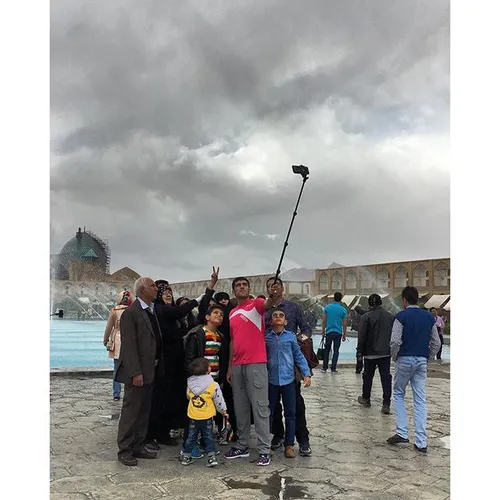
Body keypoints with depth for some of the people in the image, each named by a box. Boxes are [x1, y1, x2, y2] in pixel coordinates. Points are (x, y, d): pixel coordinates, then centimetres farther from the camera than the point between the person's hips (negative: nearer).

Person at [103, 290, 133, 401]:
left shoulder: (114, 311, -3)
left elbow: (108, 327, 2)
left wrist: (105, 341, 16)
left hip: (117, 342, 1)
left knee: (117, 368, 10)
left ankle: (116, 394, 13)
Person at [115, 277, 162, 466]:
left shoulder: (151, 311, 11)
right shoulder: (130, 313, -14)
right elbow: (129, 345, -18)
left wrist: (157, 367, 9)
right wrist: (136, 372, -21)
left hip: (150, 371, 8)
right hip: (137, 372, -8)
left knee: (144, 411, 15)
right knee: (131, 411, 2)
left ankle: (138, 446, 26)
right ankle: (124, 450, 13)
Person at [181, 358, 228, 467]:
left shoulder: (190, 384, 0)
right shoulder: (213, 385, -12)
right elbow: (219, 400, -5)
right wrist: (223, 411, 12)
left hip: (193, 417, 3)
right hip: (207, 417, -3)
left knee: (191, 437, 16)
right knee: (208, 437, 10)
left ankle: (186, 456, 22)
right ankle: (212, 457, 6)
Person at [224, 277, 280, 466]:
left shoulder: (256, 304, -3)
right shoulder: (232, 313, 16)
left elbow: (267, 305, -28)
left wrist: (272, 297, -51)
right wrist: (229, 366, 17)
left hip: (256, 363, -7)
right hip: (237, 365, 7)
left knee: (260, 407, -2)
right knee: (240, 407, 14)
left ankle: (264, 450, 5)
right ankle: (242, 446, 25)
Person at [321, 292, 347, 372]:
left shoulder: (327, 307, -1)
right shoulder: (343, 310, -4)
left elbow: (324, 321, 1)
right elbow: (344, 324, -2)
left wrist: (323, 331, 11)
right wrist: (344, 335, 8)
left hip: (329, 332, 1)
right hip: (338, 333, -1)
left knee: (327, 350, 12)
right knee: (336, 351, 6)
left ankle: (324, 368, 10)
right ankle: (333, 368, 7)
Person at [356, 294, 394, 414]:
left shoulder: (366, 317, -10)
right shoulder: (390, 316, 3)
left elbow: (361, 336, -10)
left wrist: (360, 351, 0)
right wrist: (392, 349, 17)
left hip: (370, 353, -3)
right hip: (386, 352, 3)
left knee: (368, 376, 13)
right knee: (386, 377, 3)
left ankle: (366, 399, 29)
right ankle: (386, 404, -1)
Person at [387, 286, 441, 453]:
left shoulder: (401, 316, -10)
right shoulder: (429, 317, 6)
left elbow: (395, 342, -14)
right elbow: (436, 343, 8)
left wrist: (394, 357, 2)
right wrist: (427, 357, 16)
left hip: (405, 359, -4)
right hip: (422, 361, 4)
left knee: (398, 394, 14)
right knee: (420, 400, 6)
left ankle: (402, 433, 6)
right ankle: (421, 442, 6)